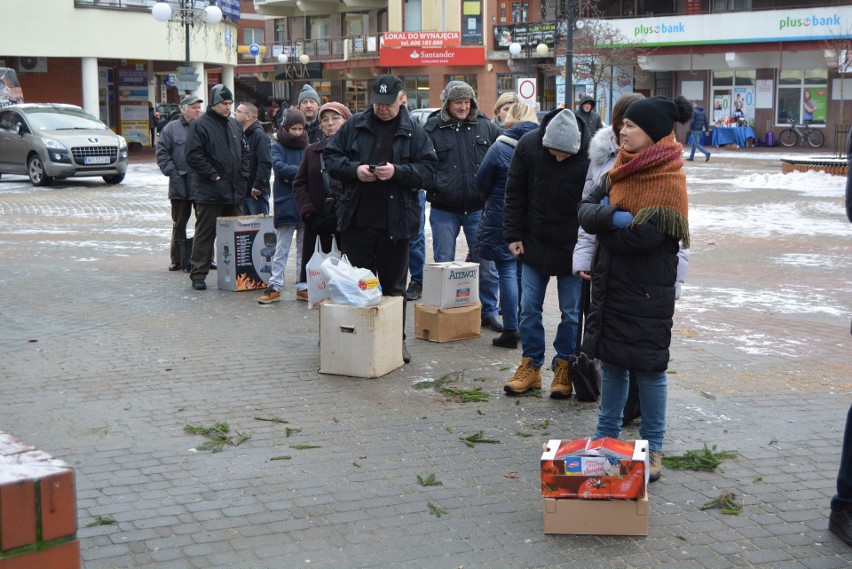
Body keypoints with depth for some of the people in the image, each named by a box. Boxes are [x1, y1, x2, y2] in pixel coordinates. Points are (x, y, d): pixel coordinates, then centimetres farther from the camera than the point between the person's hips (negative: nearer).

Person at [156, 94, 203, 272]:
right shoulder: (171, 128, 2)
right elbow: (162, 153, 1)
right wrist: (172, 172, -8)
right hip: (180, 185, -1)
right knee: (179, 223, 7)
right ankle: (179, 259, 15)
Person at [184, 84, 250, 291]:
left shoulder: (234, 125, 15)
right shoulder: (200, 125, -7)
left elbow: (245, 153, 21)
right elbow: (193, 156, -13)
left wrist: (243, 175, 7)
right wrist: (214, 175, -15)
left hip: (234, 192, 7)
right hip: (210, 191, -6)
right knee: (205, 233, -2)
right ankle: (198, 274, 2)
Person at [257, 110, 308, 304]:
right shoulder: (278, 147, 1)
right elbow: (279, 166, -17)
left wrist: (292, 177, -13)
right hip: (285, 205, -3)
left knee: (305, 248, 9)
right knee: (281, 250, 0)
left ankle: (303, 285, 16)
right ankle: (275, 287, 2)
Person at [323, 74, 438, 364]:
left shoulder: (413, 131, 2)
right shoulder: (354, 126, 6)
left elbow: (428, 171, -3)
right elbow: (330, 157, 9)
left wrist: (397, 172, -18)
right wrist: (354, 169, -10)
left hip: (395, 222, -1)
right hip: (357, 219, 1)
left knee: (394, 284, 9)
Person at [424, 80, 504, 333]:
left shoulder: (485, 127, 4)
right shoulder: (433, 129, -3)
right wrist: (432, 185, -12)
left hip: (478, 208, 2)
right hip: (444, 210, -2)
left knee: (486, 265, 6)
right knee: (444, 265, 7)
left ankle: (489, 312, 20)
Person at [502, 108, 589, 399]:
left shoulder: (590, 154, -19)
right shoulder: (528, 146, -11)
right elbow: (515, 194, 0)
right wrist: (513, 235, -2)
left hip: (572, 247, -2)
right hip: (534, 243, 3)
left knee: (571, 312, 6)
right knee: (529, 307, 6)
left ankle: (564, 367, 20)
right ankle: (531, 365, 18)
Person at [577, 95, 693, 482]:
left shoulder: (669, 180, -15)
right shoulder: (620, 169, 8)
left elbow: (643, 236, -23)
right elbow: (585, 210, 0)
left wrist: (603, 223, -9)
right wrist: (614, 217, -20)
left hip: (647, 290, -7)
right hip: (609, 281, 7)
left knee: (648, 367, 3)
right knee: (610, 361, 15)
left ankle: (653, 447, 16)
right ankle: (606, 435, 30)